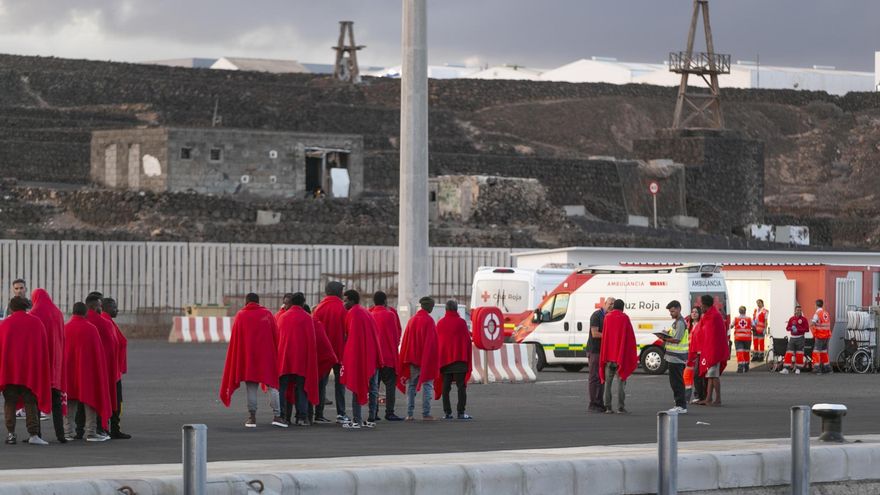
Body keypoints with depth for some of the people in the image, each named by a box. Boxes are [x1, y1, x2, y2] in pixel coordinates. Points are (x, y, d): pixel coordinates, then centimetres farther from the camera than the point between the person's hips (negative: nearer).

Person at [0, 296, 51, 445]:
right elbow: (44, 347, 7)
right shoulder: (36, 322, 5)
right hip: (31, 369, 1)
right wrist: (42, 370, 14)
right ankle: (33, 434, -10)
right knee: (30, 402, 2)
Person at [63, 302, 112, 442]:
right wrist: (99, 371, 7)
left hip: (69, 371, 3)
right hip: (87, 371, -3)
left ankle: (68, 432, 5)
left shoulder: (65, 328, 0)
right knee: (90, 399, 2)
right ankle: (91, 432, -3)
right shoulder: (91, 329, -8)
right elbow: (98, 352, -4)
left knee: (70, 401, 8)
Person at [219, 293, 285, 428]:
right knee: (272, 385, 2)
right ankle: (277, 415, -7)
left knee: (251, 387, 4)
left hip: (247, 356, 0)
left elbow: (235, 340, 3)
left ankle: (252, 416, -1)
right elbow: (276, 336, 3)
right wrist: (277, 355, 10)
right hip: (267, 356, 0)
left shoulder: (240, 316, 3)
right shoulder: (268, 314, 3)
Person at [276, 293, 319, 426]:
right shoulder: (306, 318, -4)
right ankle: (301, 417, -4)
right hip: (301, 359, -2)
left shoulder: (282, 317, 7)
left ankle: (283, 415, 1)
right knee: (301, 388, 2)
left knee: (283, 388, 6)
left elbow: (277, 338, 12)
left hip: (283, 356, 2)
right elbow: (311, 340, -4)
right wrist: (310, 358, 4)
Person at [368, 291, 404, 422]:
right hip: (388, 355, -5)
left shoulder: (370, 315, 6)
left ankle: (373, 413, 5)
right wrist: (395, 348, 8)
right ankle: (389, 412, -7)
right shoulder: (390, 314, -7)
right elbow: (395, 335, -7)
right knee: (390, 383, -1)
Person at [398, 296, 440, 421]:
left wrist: (407, 358, 16)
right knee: (427, 385, -2)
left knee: (411, 385, 9)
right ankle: (426, 414, -7)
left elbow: (406, 340, 9)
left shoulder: (412, 320, 7)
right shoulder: (429, 320, -10)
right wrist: (432, 358, -7)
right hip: (426, 358, -5)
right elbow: (431, 341, -13)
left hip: (412, 358, 5)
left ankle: (409, 413, 5)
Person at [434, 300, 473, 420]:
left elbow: (436, 342, 11)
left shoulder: (440, 323, 5)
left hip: (444, 359, 4)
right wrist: (468, 359, 4)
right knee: (461, 386, -3)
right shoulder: (461, 322, -6)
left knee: (445, 387, 6)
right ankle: (460, 412, -11)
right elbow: (467, 341, -4)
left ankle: (447, 412, 3)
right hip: (459, 359, -4)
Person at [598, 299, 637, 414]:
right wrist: (633, 354, 3)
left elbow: (604, 336, 8)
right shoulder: (625, 318, -4)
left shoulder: (607, 318, 4)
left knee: (608, 381, 8)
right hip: (622, 356, -3)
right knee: (621, 381, -1)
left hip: (608, 356, 3)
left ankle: (607, 407, 4)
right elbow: (630, 337, -5)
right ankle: (621, 407, -6)